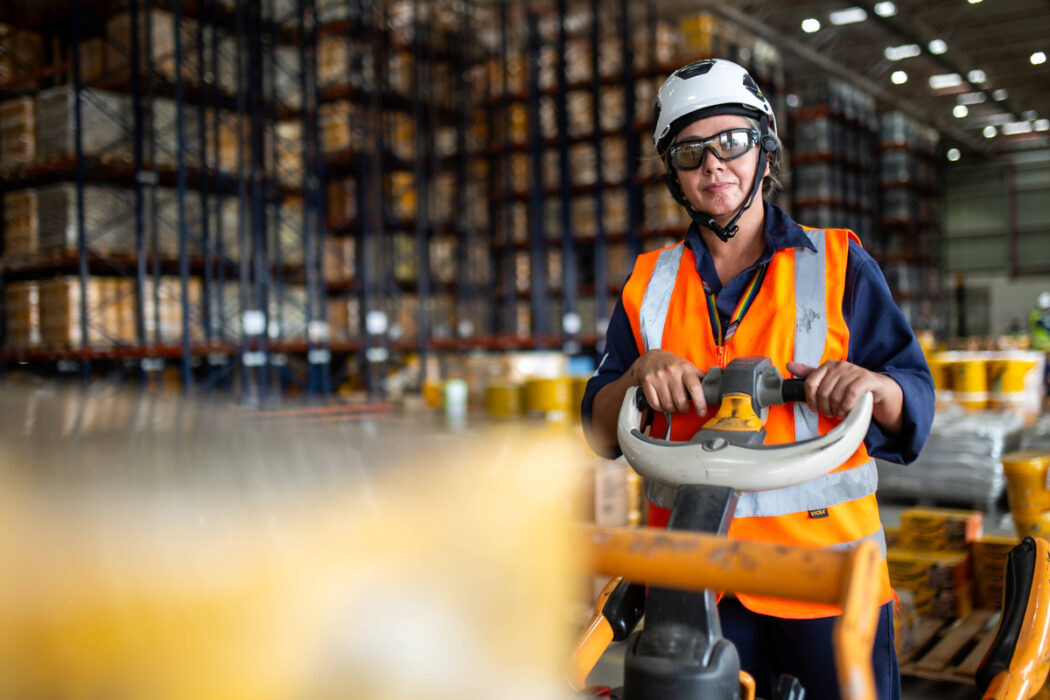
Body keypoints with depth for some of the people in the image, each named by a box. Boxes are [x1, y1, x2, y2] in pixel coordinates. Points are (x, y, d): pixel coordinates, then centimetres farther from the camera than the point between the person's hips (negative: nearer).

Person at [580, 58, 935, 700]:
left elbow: (915, 407, 1)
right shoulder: (649, 285, 11)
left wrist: (872, 383, -21)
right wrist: (640, 372, -14)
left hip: (826, 570, -1)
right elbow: (600, 433, 6)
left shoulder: (839, 263, 6)